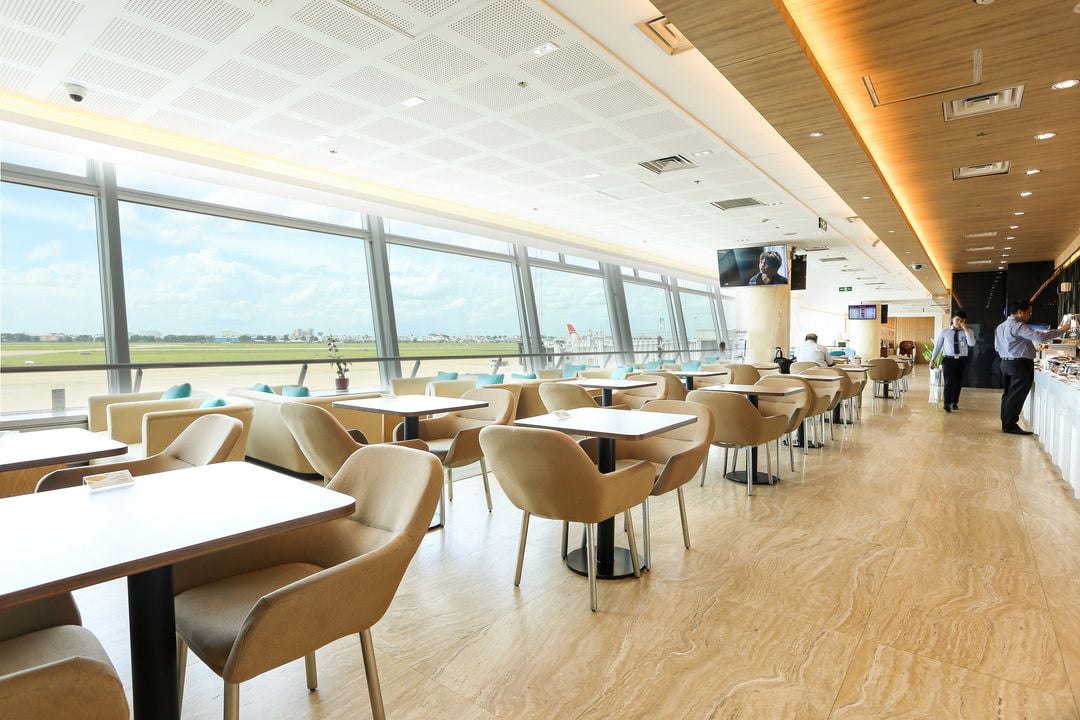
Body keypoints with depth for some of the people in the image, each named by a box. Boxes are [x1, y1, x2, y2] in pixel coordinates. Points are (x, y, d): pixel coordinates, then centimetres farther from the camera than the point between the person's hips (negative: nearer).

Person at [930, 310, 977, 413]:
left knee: (958, 383, 12)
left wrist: (965, 329, -18)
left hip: (962, 361, 2)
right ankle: (947, 404, -16)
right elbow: (937, 346, 6)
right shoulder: (944, 332, 0)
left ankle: (954, 403, 26)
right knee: (949, 382, -14)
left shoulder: (968, 331, 1)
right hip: (948, 360, -2)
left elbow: (972, 344, -16)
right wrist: (933, 360, 5)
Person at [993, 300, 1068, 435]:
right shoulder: (1018, 326, -16)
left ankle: (1006, 424, 17)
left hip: (1006, 363, 9)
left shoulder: (1000, 327, 13)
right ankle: (1010, 425, -1)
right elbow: (1039, 336, -24)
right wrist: (1061, 330, -14)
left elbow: (997, 347, 18)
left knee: (1008, 395, 13)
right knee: (1016, 396, -4)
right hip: (1020, 364, -9)